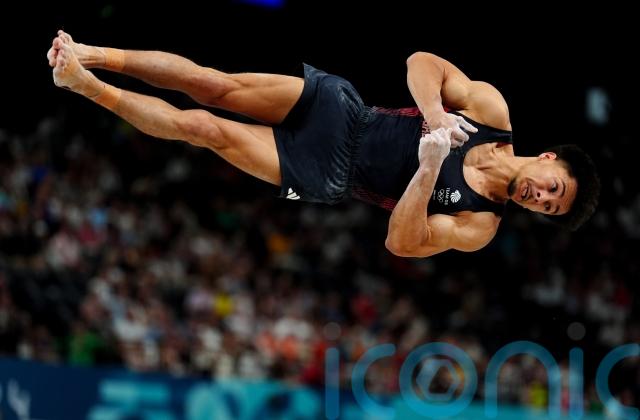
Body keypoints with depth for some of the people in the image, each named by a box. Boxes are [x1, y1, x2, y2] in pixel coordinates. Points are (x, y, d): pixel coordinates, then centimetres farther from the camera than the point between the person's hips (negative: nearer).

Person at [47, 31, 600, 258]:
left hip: (327, 177, -1)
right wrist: (435, 114, -27)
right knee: (215, 86, -14)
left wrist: (429, 167, -34)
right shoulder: (491, 112, -8)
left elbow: (401, 243, -20)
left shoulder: (479, 226, -11)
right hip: (338, 111, 1)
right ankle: (91, 59, 3)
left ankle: (85, 86, 4)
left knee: (208, 131, -12)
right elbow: (423, 62, -7)